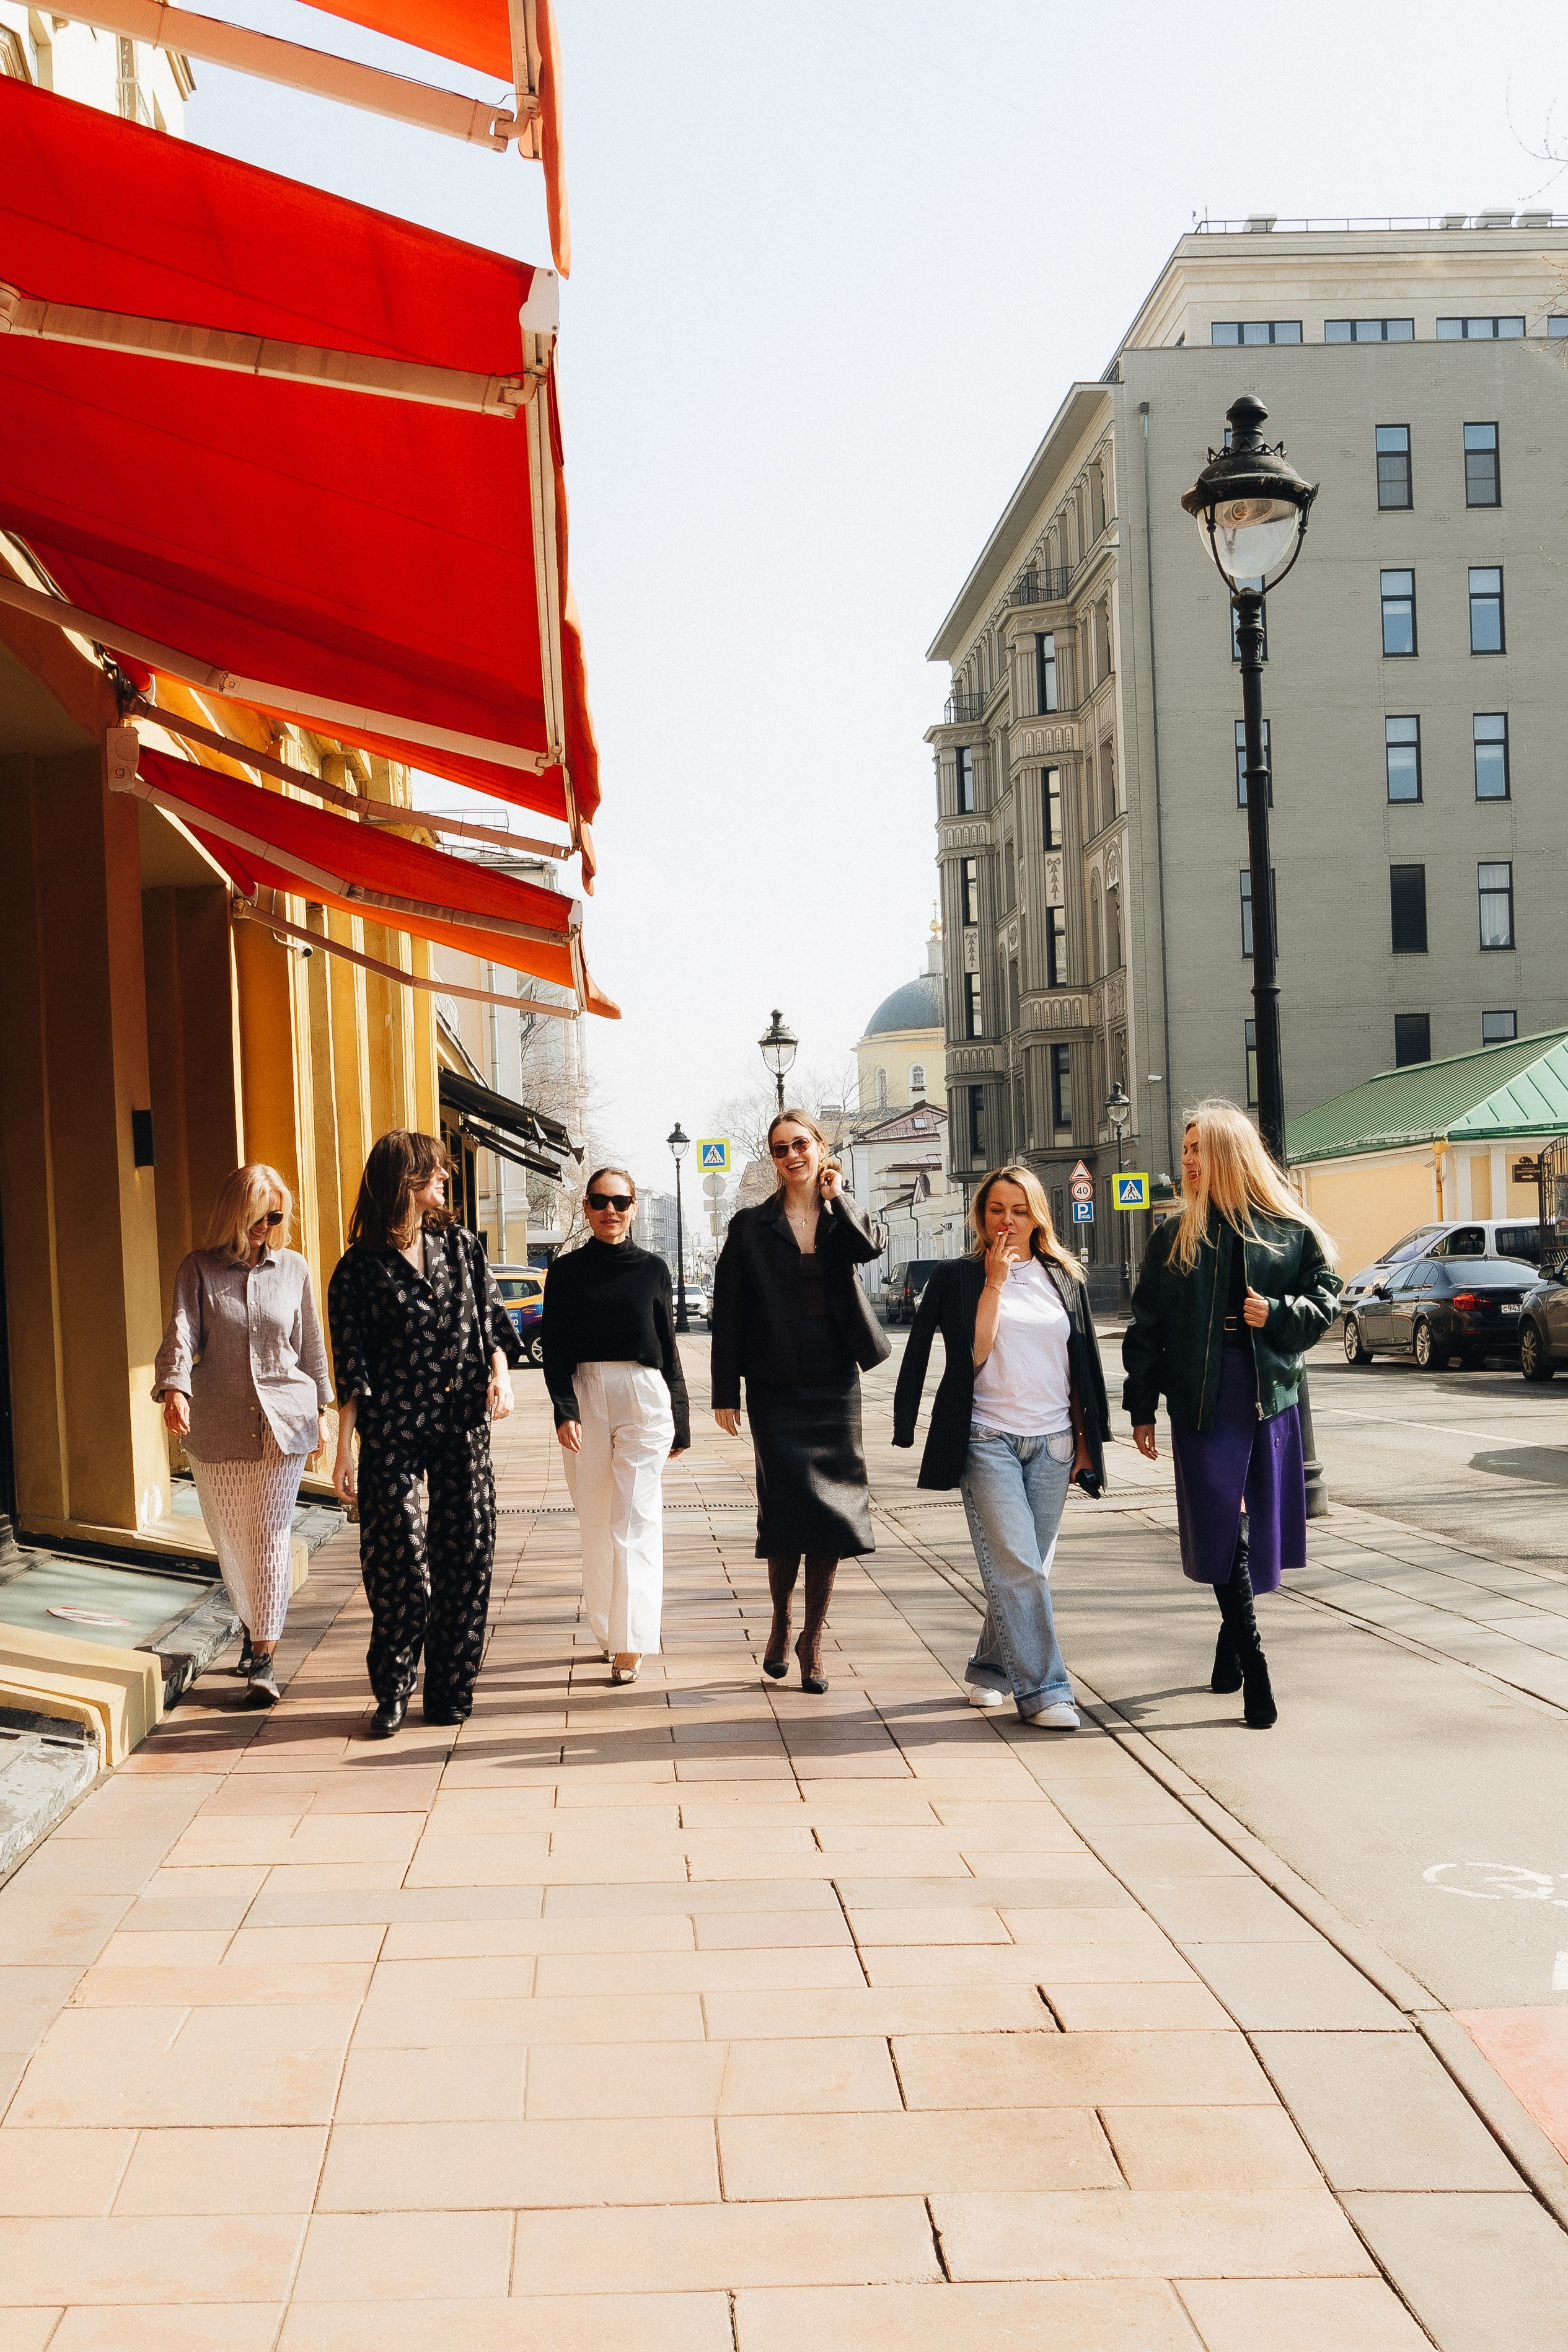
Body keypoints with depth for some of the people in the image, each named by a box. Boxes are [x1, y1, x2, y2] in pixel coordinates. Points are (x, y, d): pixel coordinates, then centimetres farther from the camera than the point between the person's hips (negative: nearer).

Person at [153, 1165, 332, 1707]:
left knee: (270, 1536, -5)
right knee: (229, 1539, 9)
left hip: (283, 1421, 0)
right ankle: (252, 1626, 32)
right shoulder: (199, 1269, 1)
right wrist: (174, 1388, -29)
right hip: (216, 1424, 0)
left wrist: (320, 1410, 16)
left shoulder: (294, 1269, 7)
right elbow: (182, 1332, -12)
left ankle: (265, 1654, -2)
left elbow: (311, 1346, 14)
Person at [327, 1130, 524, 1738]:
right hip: (393, 1433, -4)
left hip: (463, 1425, 4)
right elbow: (351, 1369, -4)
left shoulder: (460, 1244, 10)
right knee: (397, 1561, -4)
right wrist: (344, 1450, -7)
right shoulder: (360, 1268, -3)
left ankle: (451, 1689, 14)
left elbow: (492, 1316, 15)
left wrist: (501, 1373, -4)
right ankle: (393, 1693, 11)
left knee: (467, 1553, 3)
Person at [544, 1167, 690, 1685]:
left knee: (634, 1524, -7)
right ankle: (606, 1629, 18)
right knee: (595, 1525, 6)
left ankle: (630, 1643, -9)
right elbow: (555, 1350, 2)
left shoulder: (652, 1268, 6)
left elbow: (667, 1349, 10)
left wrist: (679, 1423, 10)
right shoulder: (565, 1272, 6)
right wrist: (565, 1411, -13)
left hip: (644, 1398, -1)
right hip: (585, 1399, 1)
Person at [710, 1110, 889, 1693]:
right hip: (777, 1384, -2)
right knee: (787, 1507, -8)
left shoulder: (844, 1214, 10)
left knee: (831, 1508, 1)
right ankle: (781, 1621, 14)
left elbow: (870, 1247, -15)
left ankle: (812, 1637, 11)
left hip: (835, 1381, 2)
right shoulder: (752, 1225, 4)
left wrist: (835, 1195, -9)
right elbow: (729, 1312, 2)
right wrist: (725, 1393, -2)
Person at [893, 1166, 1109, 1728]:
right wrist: (995, 1282, -12)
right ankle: (1042, 1689, -8)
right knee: (1018, 1568, -12)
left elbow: (1083, 1364, 15)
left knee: (1028, 1569, 7)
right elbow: (972, 1352, -11)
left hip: (1052, 1442, 4)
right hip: (988, 1439, -4)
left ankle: (990, 1669, 24)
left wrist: (1086, 1440, 13)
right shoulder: (957, 1277, 1)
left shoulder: (1064, 1278, 11)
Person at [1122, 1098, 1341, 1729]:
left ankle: (1231, 1645, 26)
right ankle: (1252, 1668, -4)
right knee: (1223, 1534, -6)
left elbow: (1323, 1304, 7)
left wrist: (1277, 1314, -13)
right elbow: (1146, 1327, 8)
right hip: (1200, 1403, 0)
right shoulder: (1175, 1237, 6)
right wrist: (1141, 1409, 5)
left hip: (1271, 1398, 0)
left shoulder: (1289, 1230, 4)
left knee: (1257, 1531, 5)